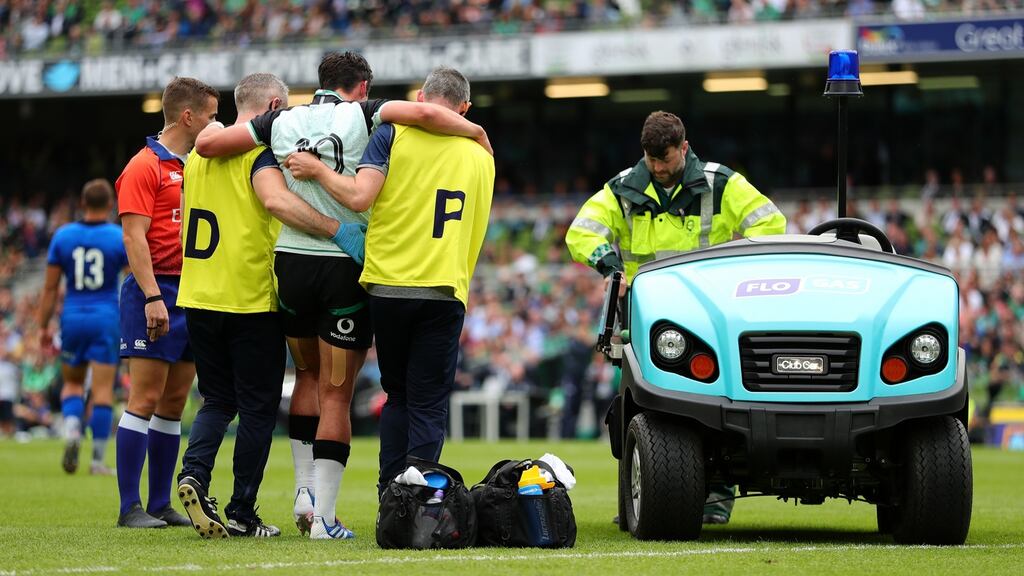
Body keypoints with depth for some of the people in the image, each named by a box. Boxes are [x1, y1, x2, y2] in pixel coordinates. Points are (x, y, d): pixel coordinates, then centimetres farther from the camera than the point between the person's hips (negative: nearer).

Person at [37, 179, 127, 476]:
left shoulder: (62, 236, 1)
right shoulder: (121, 238, -4)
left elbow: (50, 288, 3)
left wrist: (44, 327, 10)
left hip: (73, 318, 2)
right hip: (106, 318, -2)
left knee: (72, 382, 19)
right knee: (103, 390, 1)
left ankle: (72, 429, -9)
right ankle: (98, 459, -1)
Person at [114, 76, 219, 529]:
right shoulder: (145, 167, -7)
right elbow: (134, 237, -14)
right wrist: (153, 296, -22)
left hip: (194, 296, 8)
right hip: (157, 293, -8)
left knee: (174, 403, 8)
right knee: (146, 399, -8)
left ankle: (161, 503, 12)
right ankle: (130, 508, -7)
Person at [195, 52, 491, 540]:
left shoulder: (281, 122, 4)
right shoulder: (363, 116, -4)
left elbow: (206, 144, 3)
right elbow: (423, 113, -20)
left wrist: (215, 128, 25)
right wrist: (476, 132, -5)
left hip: (291, 262, 3)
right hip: (346, 266, -3)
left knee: (309, 375, 24)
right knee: (336, 394, 2)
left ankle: (305, 489, 16)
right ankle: (324, 517, 0)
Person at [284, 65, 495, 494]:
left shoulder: (394, 133, 0)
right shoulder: (481, 155, 11)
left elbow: (359, 196, -12)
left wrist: (317, 170, 1)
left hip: (388, 285, 0)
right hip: (446, 292, 0)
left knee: (399, 397, 15)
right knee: (429, 406, 4)